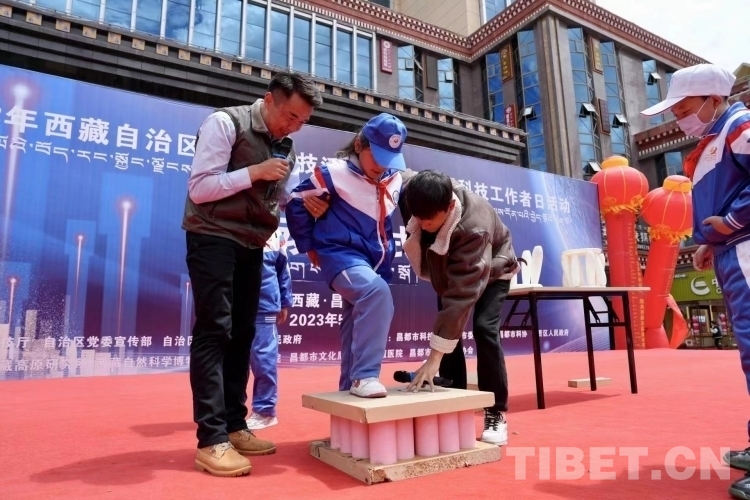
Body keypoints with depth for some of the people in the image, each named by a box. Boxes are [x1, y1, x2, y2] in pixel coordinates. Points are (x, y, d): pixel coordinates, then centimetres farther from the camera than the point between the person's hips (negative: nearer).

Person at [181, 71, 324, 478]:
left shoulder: (285, 148, 11)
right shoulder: (225, 123, -8)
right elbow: (198, 188, -14)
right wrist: (255, 172, -19)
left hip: (251, 245, 7)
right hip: (213, 238, -7)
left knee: (242, 334, 7)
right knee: (215, 330, -10)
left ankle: (235, 427, 17)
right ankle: (211, 440, -5)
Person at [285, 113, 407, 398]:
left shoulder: (394, 182, 6)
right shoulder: (335, 172, -12)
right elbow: (296, 203, -6)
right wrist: (309, 246, -2)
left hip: (374, 262, 7)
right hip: (341, 255, -7)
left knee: (358, 325, 12)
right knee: (378, 292, -33)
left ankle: (350, 385, 27)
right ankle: (364, 376, -25)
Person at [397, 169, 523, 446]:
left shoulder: (474, 227, -46)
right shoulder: (412, 192, -31)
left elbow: (462, 293, -48)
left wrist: (434, 358, -49)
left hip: (491, 269, -5)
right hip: (446, 267, 5)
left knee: (484, 327, -22)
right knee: (446, 327, -5)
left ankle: (496, 414, -8)